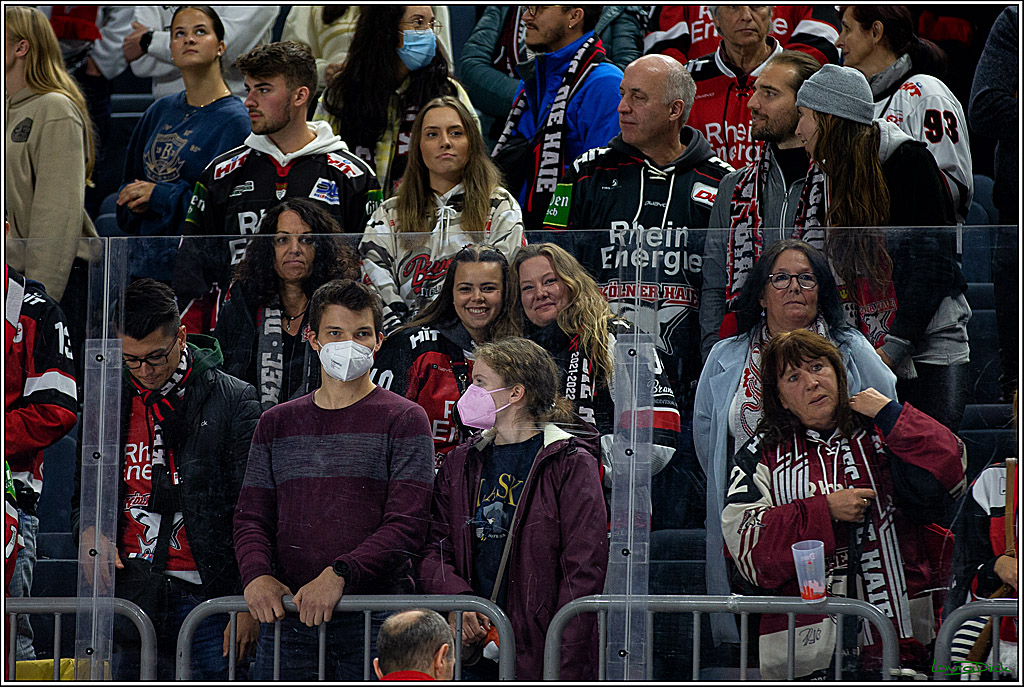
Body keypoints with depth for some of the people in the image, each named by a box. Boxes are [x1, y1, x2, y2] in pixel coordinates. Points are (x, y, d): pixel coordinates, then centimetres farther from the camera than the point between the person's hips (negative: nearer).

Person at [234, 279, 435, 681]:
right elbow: (252, 516, 13)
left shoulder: (404, 420, 4)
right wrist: (257, 574, -9)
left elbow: (407, 523, -5)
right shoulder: (277, 423, 17)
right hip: (286, 614, 3)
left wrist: (339, 575, -17)